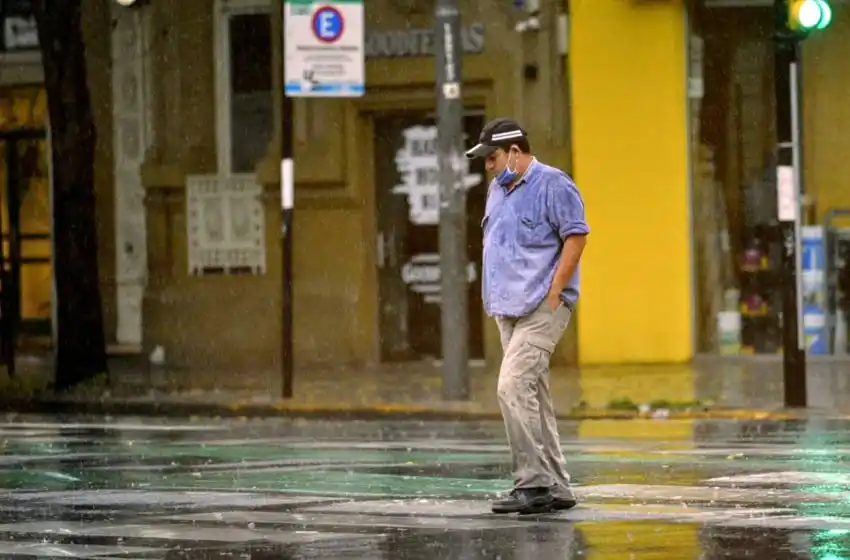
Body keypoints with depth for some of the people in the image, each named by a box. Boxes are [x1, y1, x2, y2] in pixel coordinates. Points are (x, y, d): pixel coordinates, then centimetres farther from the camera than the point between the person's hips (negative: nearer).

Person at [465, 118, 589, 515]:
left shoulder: (552, 184, -9)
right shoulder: (498, 189, 17)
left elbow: (576, 237, -14)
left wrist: (552, 294, -16)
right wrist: (494, 295, 15)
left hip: (542, 307, -9)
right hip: (508, 310, 9)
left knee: (513, 386, -19)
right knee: (532, 397, 9)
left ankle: (533, 483, -17)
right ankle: (556, 488, 14)